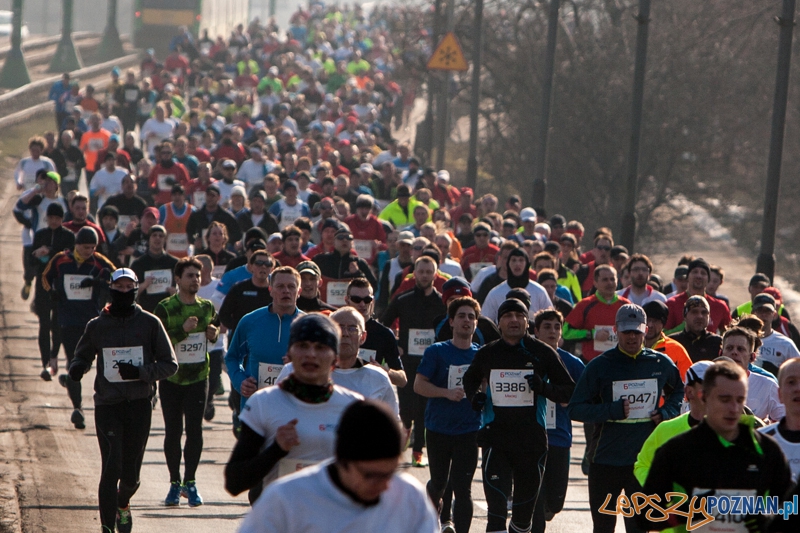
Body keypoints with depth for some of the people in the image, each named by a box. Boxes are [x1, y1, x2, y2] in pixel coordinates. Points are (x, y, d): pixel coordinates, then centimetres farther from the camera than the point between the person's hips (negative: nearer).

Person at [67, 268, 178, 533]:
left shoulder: (150, 323, 2)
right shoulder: (97, 325, 5)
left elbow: (169, 364, 3)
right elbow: (82, 357, 18)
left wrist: (140, 372, -13)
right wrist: (76, 368, -6)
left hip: (139, 405, 1)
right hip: (107, 405, -1)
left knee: (131, 473, 7)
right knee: (111, 468, -14)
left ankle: (123, 504, 40)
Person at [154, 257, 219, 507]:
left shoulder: (207, 307, 6)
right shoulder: (165, 308, -7)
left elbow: (216, 326, 23)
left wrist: (214, 334, 0)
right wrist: (183, 330, -24)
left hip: (198, 377, 2)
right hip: (171, 378, -2)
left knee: (194, 429, -4)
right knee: (173, 431, 3)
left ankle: (190, 482, 5)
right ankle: (175, 483, 14)